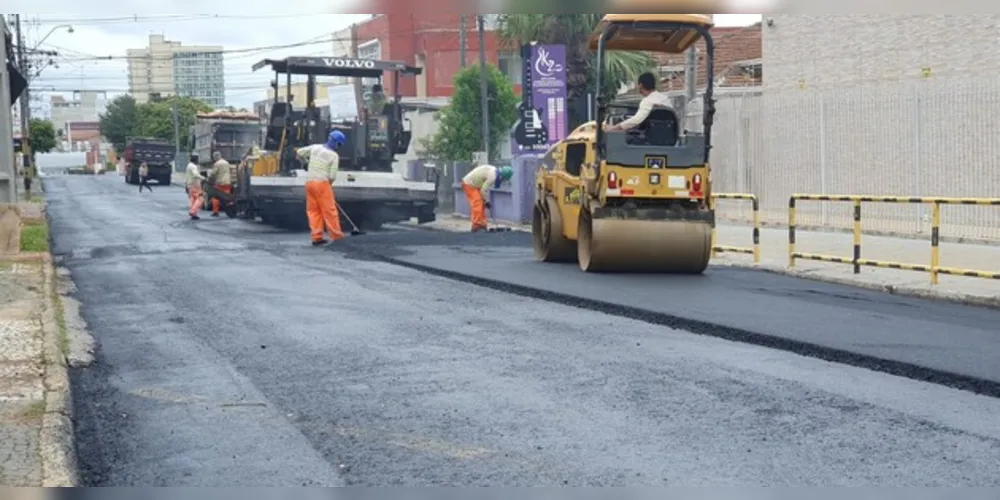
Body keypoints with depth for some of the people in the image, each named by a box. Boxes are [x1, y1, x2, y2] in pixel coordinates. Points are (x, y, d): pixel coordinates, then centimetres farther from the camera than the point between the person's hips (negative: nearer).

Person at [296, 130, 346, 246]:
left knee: (313, 210, 10)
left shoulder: (315, 147, 6)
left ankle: (316, 237, 9)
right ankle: (337, 236, 5)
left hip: (309, 182, 6)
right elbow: (332, 176, -11)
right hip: (322, 183, -5)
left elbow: (299, 152, 15)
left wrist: (307, 161, 31)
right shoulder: (334, 155, -8)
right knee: (329, 210, 0)